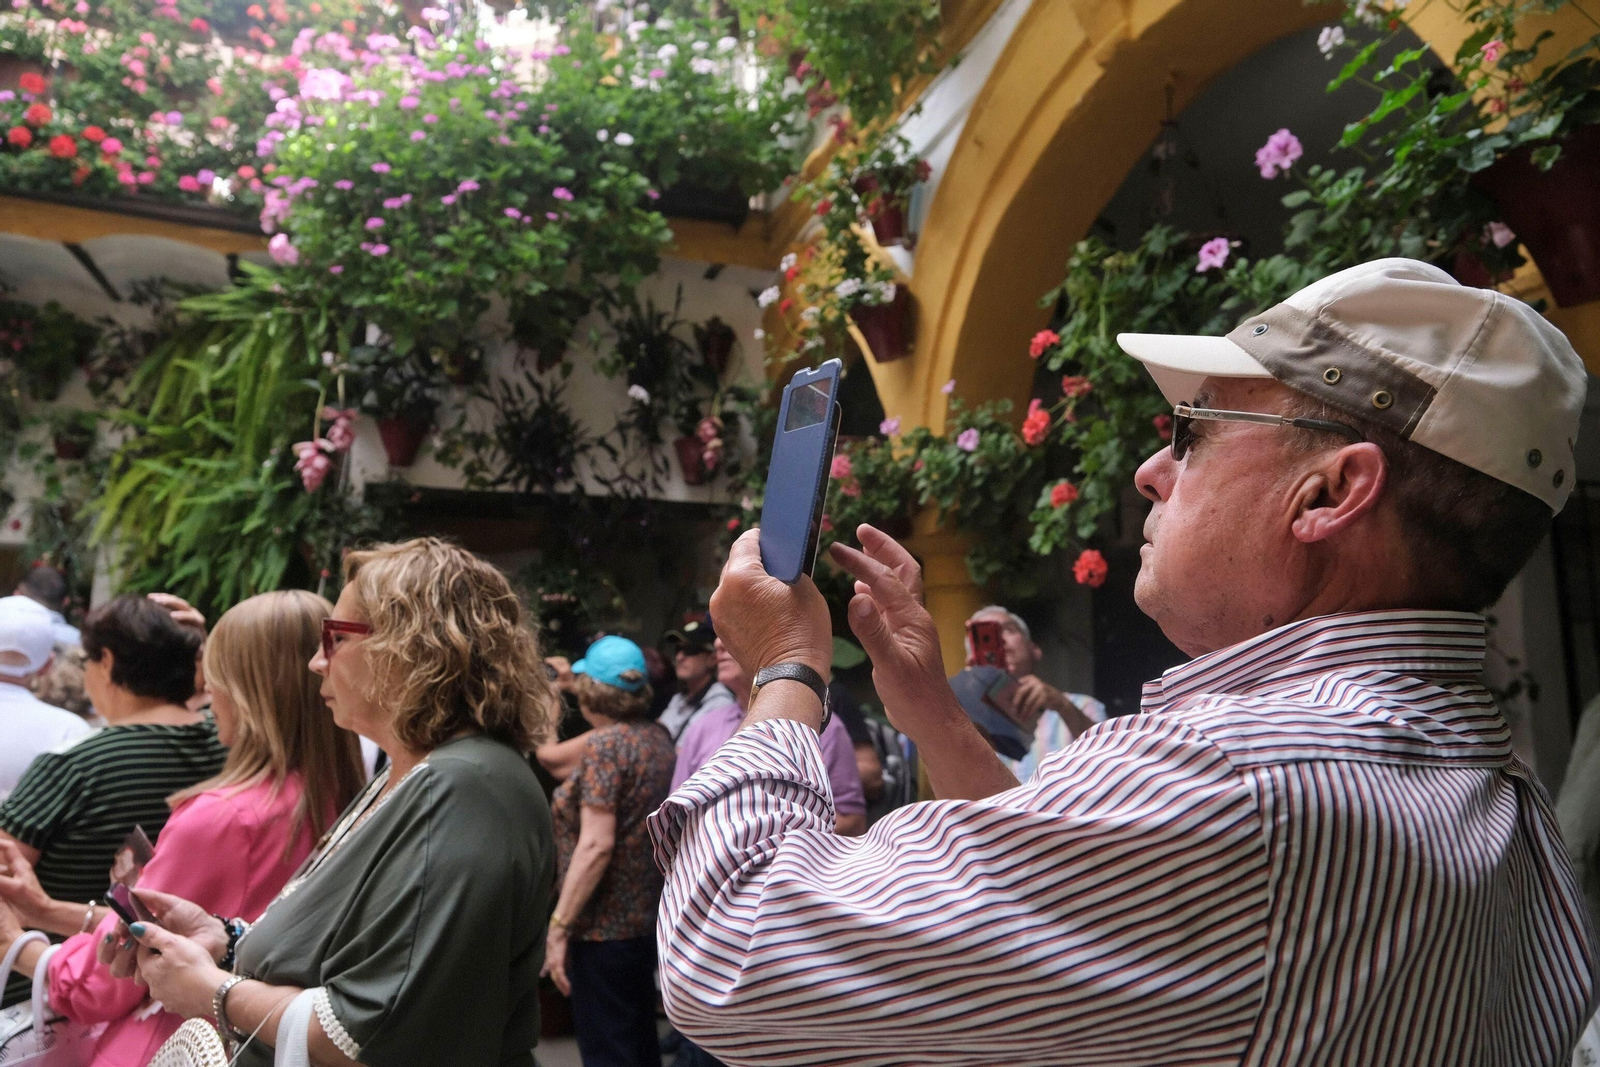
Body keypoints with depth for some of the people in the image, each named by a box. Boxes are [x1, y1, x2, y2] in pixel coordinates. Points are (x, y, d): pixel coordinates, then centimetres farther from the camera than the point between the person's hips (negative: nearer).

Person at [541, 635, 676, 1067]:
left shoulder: (605, 743, -17)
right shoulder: (658, 737, 6)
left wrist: (559, 925, -19)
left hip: (604, 923, -8)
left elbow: (596, 845, -23)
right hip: (647, 915, 9)